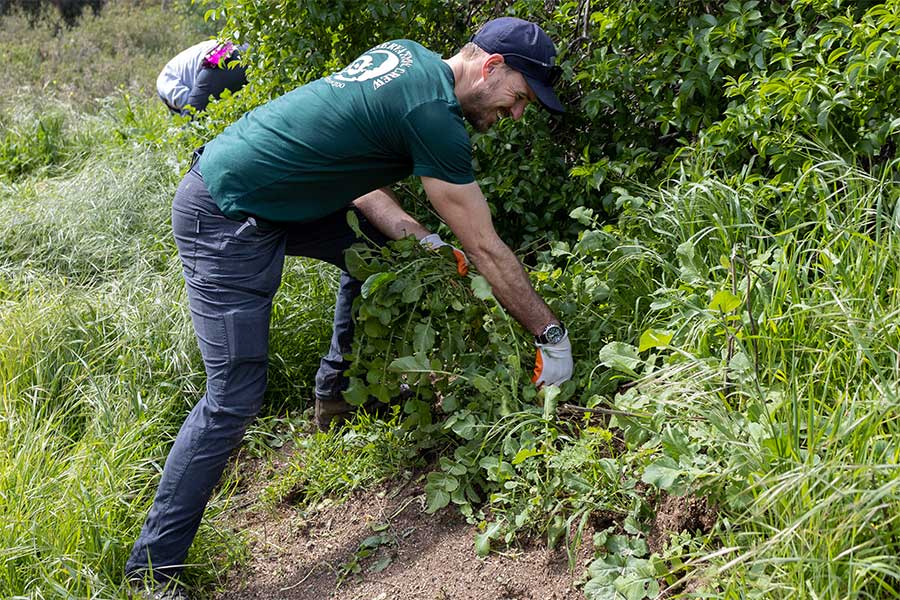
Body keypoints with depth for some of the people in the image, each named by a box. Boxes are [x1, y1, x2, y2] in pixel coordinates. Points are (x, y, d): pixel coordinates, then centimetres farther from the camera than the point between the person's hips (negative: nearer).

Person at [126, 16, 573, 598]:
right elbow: (487, 251, -15)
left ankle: (336, 392, 34)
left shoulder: (405, 54, 7)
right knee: (235, 396, -9)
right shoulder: (433, 115, -20)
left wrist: (420, 239, 3)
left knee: (371, 251, 21)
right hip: (227, 223, -10)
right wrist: (552, 336, -5)